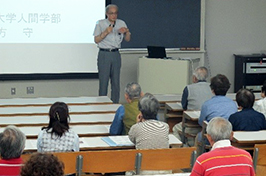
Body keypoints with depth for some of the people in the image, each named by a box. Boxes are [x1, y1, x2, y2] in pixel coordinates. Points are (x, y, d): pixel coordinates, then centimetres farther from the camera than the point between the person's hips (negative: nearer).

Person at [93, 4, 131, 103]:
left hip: (116, 54, 3)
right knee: (103, 81, -5)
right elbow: (96, 40, -6)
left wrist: (127, 31, -9)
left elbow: (127, 39, 12)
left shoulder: (121, 23, 9)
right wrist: (105, 32, -21)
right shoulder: (100, 24, 0)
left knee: (116, 82, 5)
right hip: (104, 54, -3)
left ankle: (115, 104, 11)